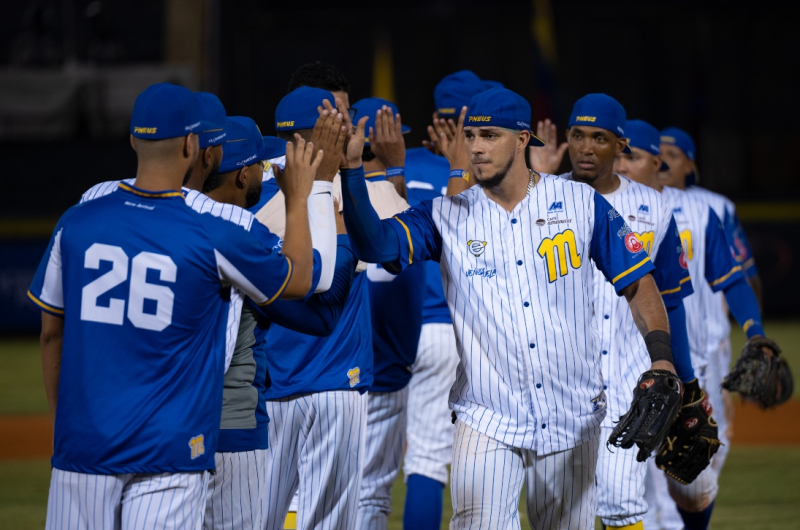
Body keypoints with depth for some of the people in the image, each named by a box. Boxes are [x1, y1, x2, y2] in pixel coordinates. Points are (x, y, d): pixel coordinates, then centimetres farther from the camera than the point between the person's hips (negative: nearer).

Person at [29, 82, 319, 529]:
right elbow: (298, 281, 10)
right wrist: (298, 199, 24)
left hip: (82, 440, 3)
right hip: (169, 452, -3)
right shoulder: (211, 238, -7)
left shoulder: (76, 224, 2)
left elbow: (52, 333, 13)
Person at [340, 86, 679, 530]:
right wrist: (351, 168, -26)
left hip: (573, 422, 1)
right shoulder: (447, 215, 1)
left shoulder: (580, 203, 2)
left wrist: (661, 356, -9)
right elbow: (376, 244, -14)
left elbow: (637, 281, 5)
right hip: (487, 421, -1)